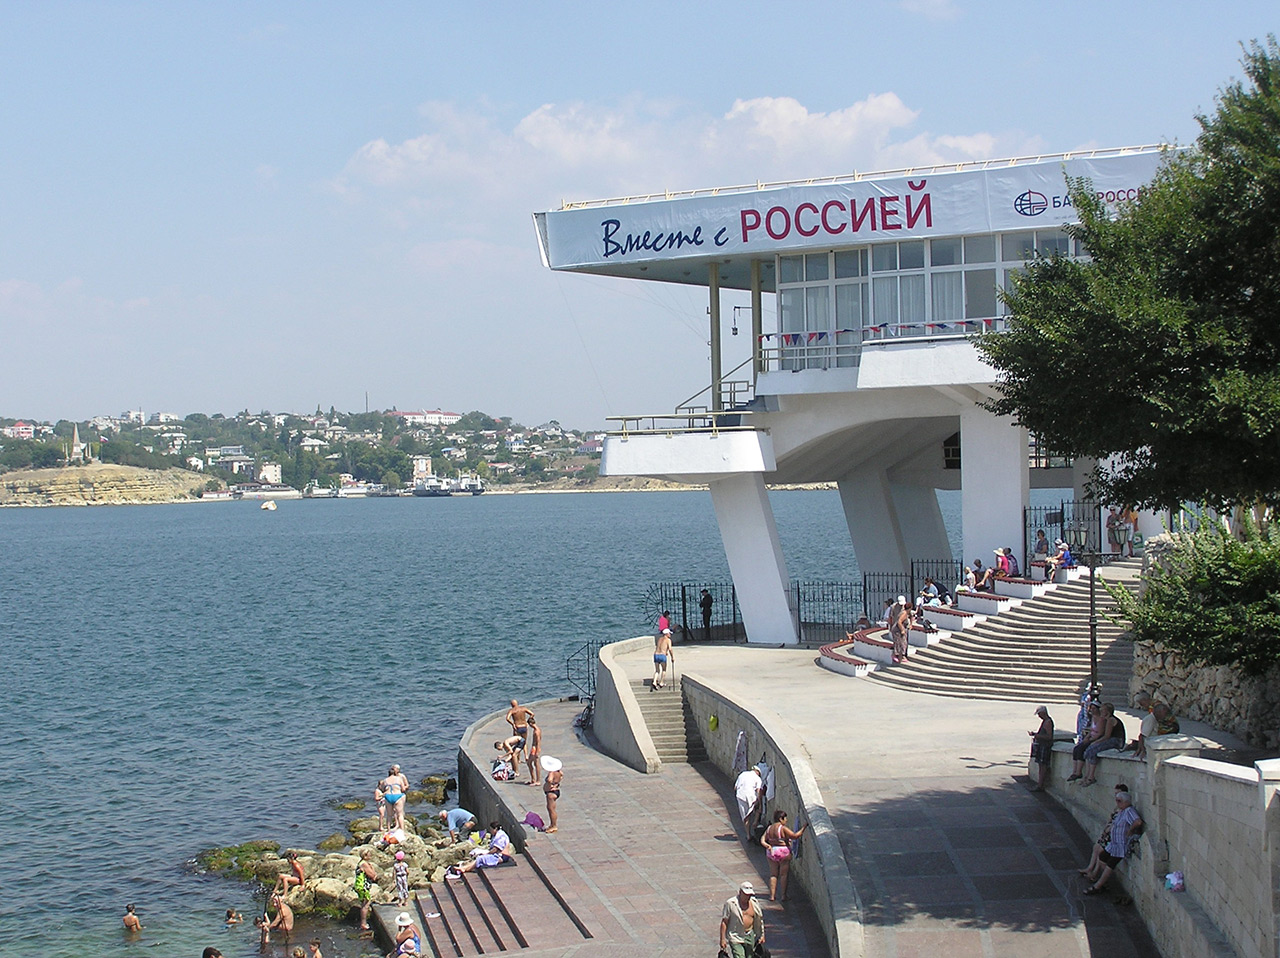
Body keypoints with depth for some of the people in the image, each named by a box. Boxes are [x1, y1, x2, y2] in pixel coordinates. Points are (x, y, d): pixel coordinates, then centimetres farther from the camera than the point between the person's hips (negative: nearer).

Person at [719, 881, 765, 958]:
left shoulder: (754, 903, 5)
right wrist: (722, 939, -10)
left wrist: (762, 935, 15)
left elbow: (759, 920, 16)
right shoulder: (730, 904, -10)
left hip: (750, 936, 5)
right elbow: (724, 922, -8)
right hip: (735, 936, -5)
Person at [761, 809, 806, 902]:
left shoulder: (769, 829, 6)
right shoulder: (783, 828, -14)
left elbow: (762, 840, 1)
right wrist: (803, 828, -10)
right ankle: (783, 895, 5)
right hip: (784, 852, -6)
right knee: (783, 874, 3)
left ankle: (772, 895, 8)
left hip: (772, 853, 6)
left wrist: (766, 845, -13)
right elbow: (795, 836, -17)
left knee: (773, 874, 10)